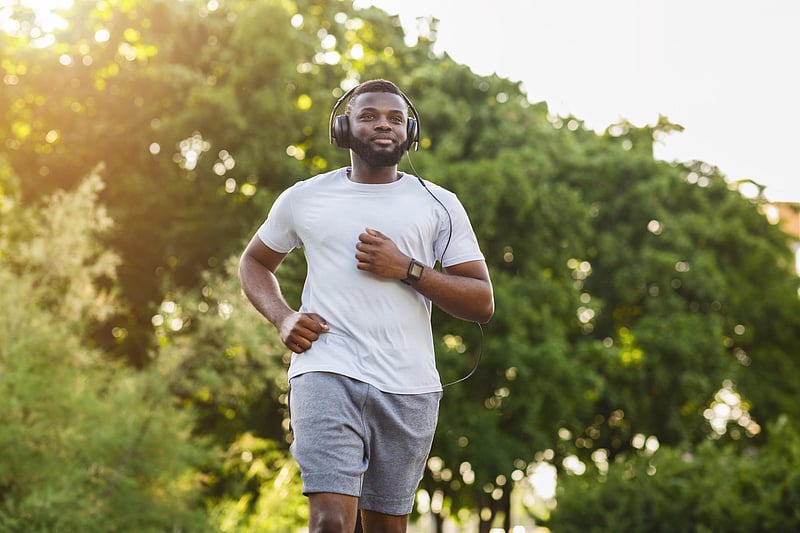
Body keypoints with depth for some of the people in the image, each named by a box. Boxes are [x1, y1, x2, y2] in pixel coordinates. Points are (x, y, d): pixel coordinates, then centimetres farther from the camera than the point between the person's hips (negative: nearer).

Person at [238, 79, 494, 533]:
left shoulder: (439, 205, 9)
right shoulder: (303, 199, 10)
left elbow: (483, 303, 6)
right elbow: (254, 262, 26)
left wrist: (407, 269, -8)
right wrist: (282, 317, 5)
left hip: (409, 387, 2)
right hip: (327, 376, -1)